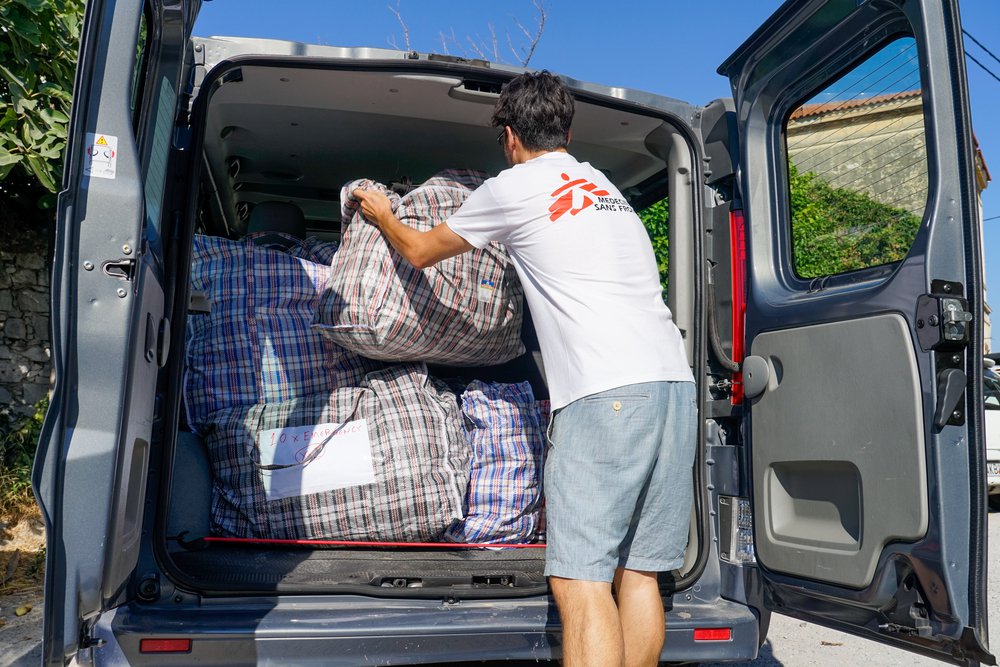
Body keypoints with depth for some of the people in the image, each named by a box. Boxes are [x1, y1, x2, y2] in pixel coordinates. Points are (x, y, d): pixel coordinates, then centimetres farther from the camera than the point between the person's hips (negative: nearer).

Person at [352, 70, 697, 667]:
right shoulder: (606, 188, 27)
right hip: (676, 380, 8)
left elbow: (420, 252, 20)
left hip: (606, 392, -8)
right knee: (637, 573, 12)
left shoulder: (513, 186, 7)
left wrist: (384, 216, 41)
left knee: (580, 582, -7)